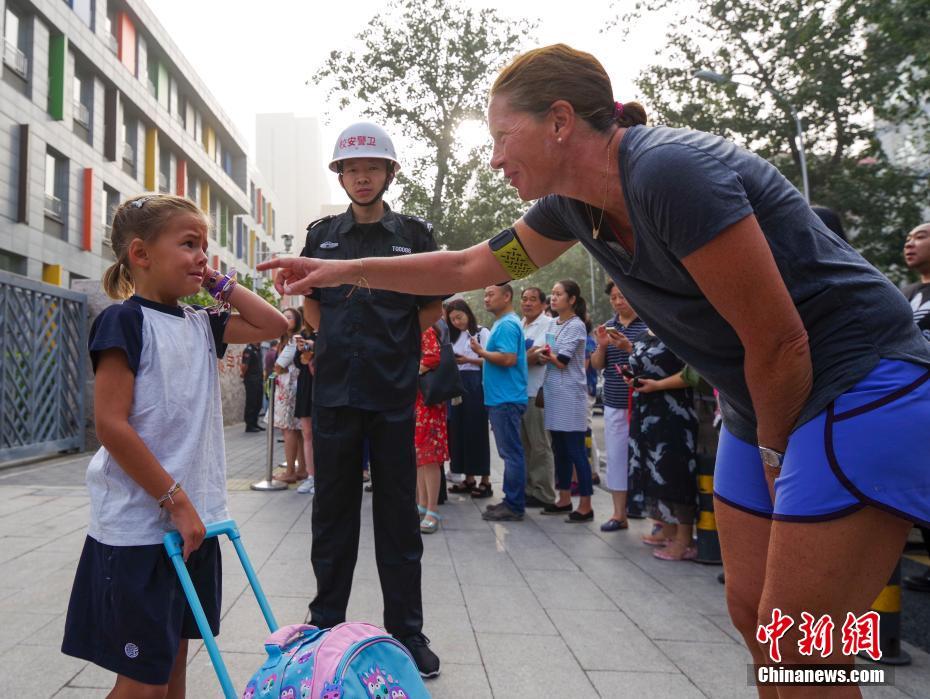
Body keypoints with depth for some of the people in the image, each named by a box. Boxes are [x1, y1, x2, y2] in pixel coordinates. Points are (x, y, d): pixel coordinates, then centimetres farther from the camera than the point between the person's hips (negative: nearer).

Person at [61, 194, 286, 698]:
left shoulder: (200, 325, 9)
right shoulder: (124, 320, -12)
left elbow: (272, 324, 16)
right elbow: (110, 425, -17)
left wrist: (221, 285, 7)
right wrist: (176, 501, -16)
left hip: (193, 521, 7)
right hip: (140, 528, -7)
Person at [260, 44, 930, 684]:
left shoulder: (671, 173, -26)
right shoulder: (572, 203, 0)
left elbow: (779, 342, -22)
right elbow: (468, 267, 12)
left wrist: (773, 450, -5)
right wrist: (344, 270, 13)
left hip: (861, 390, -8)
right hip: (765, 412, 8)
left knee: (797, 642, -6)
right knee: (752, 613, 12)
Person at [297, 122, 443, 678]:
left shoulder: (414, 234, 3)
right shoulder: (322, 235, 9)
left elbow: (433, 308, 8)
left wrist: (392, 343, 3)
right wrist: (339, 340, 8)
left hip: (394, 393, -2)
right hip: (334, 389, 2)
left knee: (399, 511, 6)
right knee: (333, 508, 10)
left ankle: (407, 630, 18)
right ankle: (326, 623, 24)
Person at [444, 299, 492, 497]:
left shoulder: (482, 333, -1)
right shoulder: (454, 337, 19)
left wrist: (468, 360, -19)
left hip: (475, 384, -7)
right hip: (456, 385, 7)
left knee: (477, 430, -5)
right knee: (458, 430, 5)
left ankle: (485, 479, 1)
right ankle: (469, 477, 14)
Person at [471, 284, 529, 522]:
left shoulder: (507, 325, -13)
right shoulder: (503, 323, 18)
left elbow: (508, 358, -23)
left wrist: (481, 351, -12)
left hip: (506, 400, -11)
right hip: (501, 398, 11)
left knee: (511, 453, -5)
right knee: (510, 452, 14)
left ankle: (514, 507, 1)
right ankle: (511, 500, 21)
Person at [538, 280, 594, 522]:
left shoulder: (576, 326, -11)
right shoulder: (553, 324, 13)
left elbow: (562, 361, -16)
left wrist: (547, 354, 1)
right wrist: (548, 355, -4)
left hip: (570, 395, -8)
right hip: (554, 393, 8)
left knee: (576, 450, -4)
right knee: (559, 449, 13)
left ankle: (585, 506, 3)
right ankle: (564, 499, 23)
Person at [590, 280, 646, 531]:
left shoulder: (648, 325, -4)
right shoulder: (608, 326, 12)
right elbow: (597, 364, 11)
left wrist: (629, 348, -21)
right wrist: (602, 345, -7)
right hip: (614, 404, 5)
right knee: (616, 456, 7)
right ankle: (619, 514, 16)